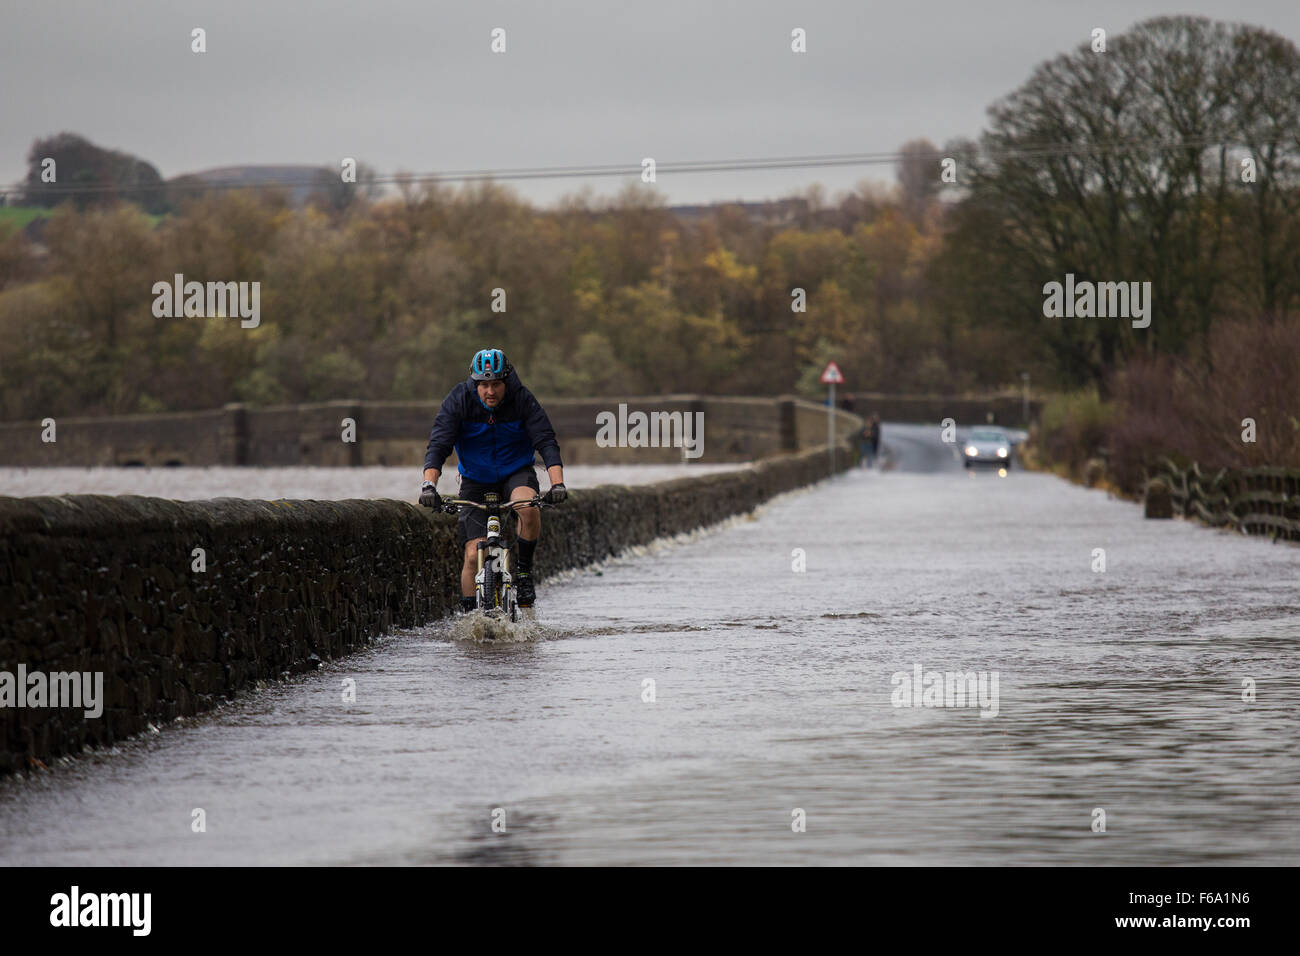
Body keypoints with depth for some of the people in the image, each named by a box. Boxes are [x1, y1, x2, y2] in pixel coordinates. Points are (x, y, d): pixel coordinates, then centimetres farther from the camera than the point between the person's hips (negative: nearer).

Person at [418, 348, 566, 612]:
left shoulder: (523, 400, -18)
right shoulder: (459, 400, -18)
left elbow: (546, 442, -23)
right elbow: (438, 446, -23)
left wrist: (557, 484, -39)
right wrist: (429, 485, -39)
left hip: (516, 473, 0)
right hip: (475, 480, 0)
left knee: (528, 506, -34)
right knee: (474, 555, -12)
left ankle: (524, 570, -12)